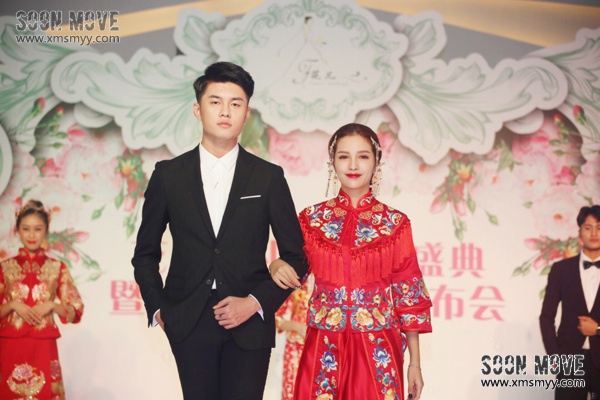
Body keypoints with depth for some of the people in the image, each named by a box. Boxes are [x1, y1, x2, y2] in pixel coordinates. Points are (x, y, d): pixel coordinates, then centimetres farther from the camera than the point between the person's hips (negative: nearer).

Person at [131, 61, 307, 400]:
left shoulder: (269, 177, 4)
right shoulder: (168, 175, 6)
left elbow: (295, 256, 5)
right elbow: (145, 253, 14)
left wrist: (256, 302, -6)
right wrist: (157, 308, 5)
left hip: (249, 325, -1)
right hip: (189, 325, 1)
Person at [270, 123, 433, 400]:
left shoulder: (395, 223, -1)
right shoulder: (312, 218, 2)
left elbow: (408, 293, 1)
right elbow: (294, 270, 13)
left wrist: (415, 363, 1)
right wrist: (277, 266, -11)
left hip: (377, 350, -1)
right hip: (325, 348, 1)